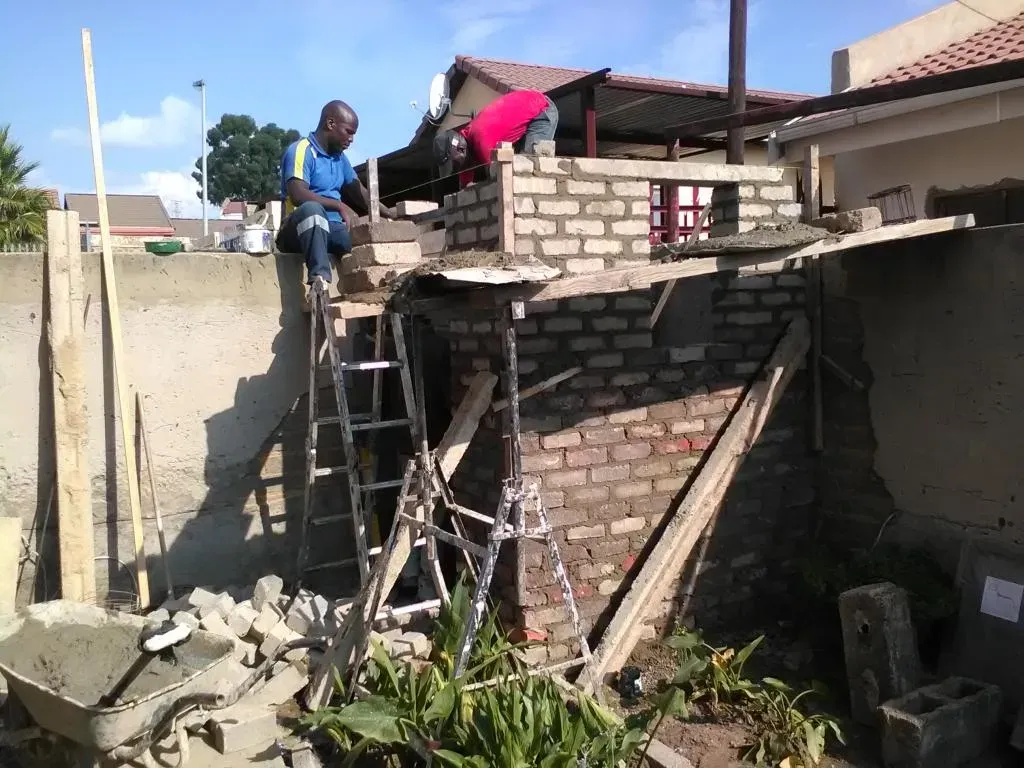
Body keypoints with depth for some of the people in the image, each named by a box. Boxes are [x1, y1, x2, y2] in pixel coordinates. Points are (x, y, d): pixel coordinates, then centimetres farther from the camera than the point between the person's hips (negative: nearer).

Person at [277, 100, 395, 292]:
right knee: (312, 209, -40)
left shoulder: (339, 156, 16)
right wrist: (339, 206, -21)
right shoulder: (301, 150, -9)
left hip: (332, 229, 8)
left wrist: (387, 213, 8)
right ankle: (319, 280, -58)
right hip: (299, 231, -7)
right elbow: (298, 195, -23)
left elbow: (359, 193, 21)